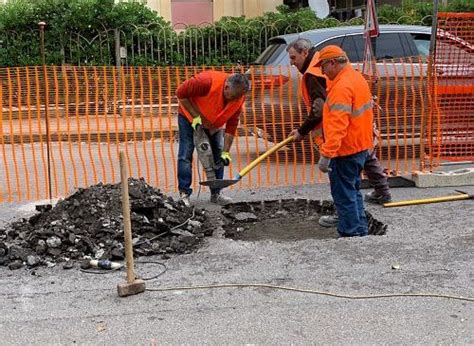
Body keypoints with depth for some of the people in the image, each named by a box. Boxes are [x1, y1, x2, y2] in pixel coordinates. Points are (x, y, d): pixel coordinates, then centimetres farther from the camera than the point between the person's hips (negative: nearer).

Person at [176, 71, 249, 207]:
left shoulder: (239, 97, -21)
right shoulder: (206, 81, -38)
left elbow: (231, 126, -16)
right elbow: (181, 93, -25)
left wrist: (226, 152, -18)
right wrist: (195, 116, -26)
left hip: (214, 123, 5)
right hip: (190, 117, -5)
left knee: (218, 155, 2)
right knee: (185, 155, -10)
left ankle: (216, 193, 10)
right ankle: (184, 194, -6)